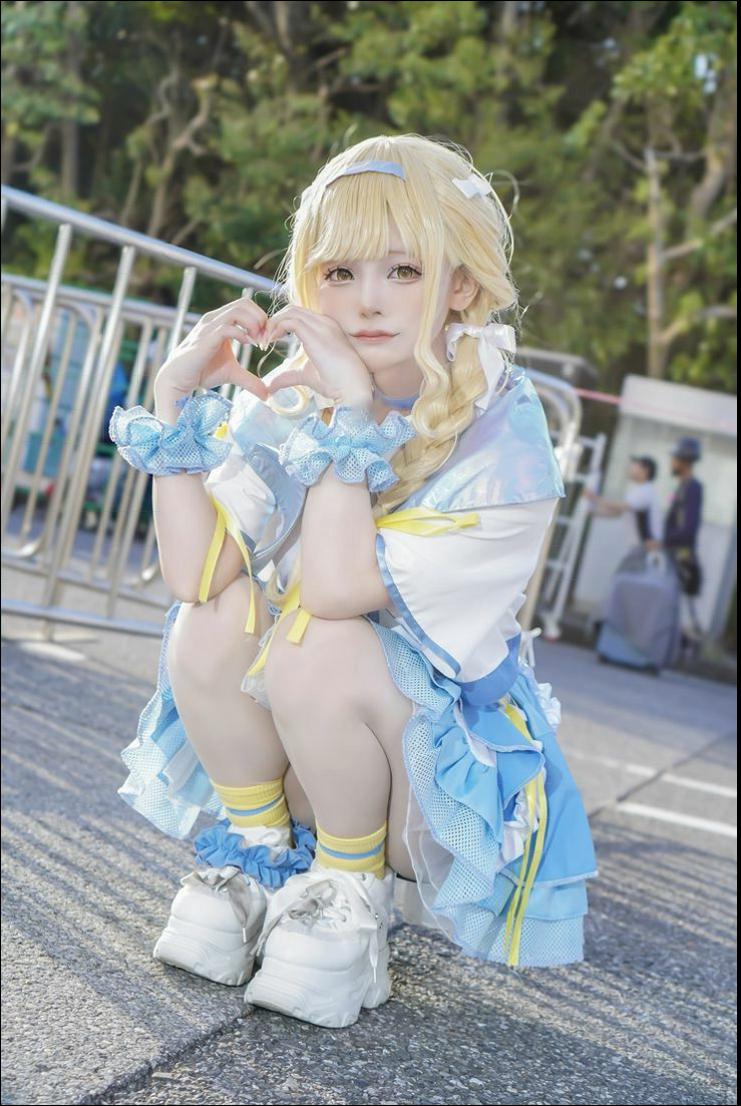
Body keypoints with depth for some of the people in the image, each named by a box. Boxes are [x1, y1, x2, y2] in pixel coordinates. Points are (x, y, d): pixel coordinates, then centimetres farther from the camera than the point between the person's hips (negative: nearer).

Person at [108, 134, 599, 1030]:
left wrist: (354, 411, -32)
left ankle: (350, 898, -7)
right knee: (215, 615, -23)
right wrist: (175, 392, -20)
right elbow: (192, 573, -18)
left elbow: (336, 589, -31)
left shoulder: (500, 436, -20)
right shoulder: (289, 397, -6)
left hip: (441, 780, -4)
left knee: (315, 644, -31)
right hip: (295, 751, 4)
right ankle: (259, 855, -1)